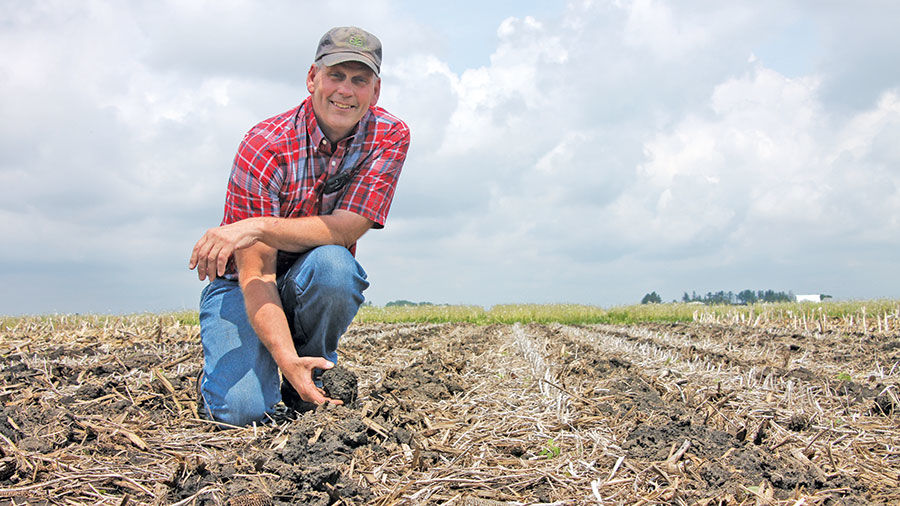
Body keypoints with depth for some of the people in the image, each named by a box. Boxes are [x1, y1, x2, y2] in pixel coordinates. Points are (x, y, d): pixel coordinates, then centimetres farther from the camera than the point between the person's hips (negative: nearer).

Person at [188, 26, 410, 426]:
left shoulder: (390, 137, -14)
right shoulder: (264, 146, -22)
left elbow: (345, 230, -22)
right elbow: (256, 271, -25)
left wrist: (258, 226, -37)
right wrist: (285, 357, -39)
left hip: (312, 287, 3)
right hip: (242, 284, -2)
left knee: (331, 262, -35)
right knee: (242, 408, -25)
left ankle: (311, 375, -7)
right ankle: (226, 362, 13)